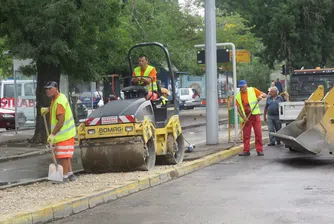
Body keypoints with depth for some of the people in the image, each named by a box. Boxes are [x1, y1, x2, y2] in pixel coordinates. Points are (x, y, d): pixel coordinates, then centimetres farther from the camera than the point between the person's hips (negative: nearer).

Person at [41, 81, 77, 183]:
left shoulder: (59, 102, -22)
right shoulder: (59, 97, 8)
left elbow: (61, 121, -26)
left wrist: (53, 134, -26)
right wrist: (48, 109, 13)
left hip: (64, 134, -10)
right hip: (66, 132, 10)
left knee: (63, 156, -6)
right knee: (65, 155, 18)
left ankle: (65, 176, -1)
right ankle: (70, 174, 26)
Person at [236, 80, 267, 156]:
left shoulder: (253, 90, 2)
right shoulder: (238, 96, 5)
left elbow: (265, 95, 5)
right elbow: (238, 108, 3)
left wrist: (261, 96, -18)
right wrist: (243, 117, -8)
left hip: (255, 115, -1)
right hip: (246, 117, 1)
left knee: (258, 133, -3)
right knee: (246, 134, 2)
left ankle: (259, 150, 3)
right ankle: (246, 150, 10)